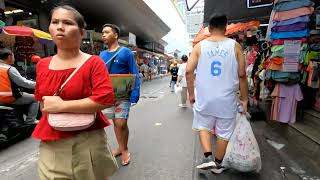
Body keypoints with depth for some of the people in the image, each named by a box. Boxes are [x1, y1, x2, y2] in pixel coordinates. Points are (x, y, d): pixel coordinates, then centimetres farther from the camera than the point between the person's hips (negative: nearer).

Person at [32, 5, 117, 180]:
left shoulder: (94, 63, -11)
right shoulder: (42, 65, 6)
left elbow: (106, 99, -23)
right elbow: (42, 101, 20)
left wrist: (61, 105, -20)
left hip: (87, 141, -4)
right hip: (51, 144, 5)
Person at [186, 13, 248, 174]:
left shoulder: (200, 46, -1)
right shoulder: (235, 46, -1)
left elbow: (189, 71, -6)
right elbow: (242, 75, -1)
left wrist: (191, 93, 4)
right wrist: (244, 98, 9)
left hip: (204, 98, 0)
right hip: (226, 99, 1)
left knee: (203, 127, 22)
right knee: (224, 133, 16)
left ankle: (208, 157, 9)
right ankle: (217, 164, 32)